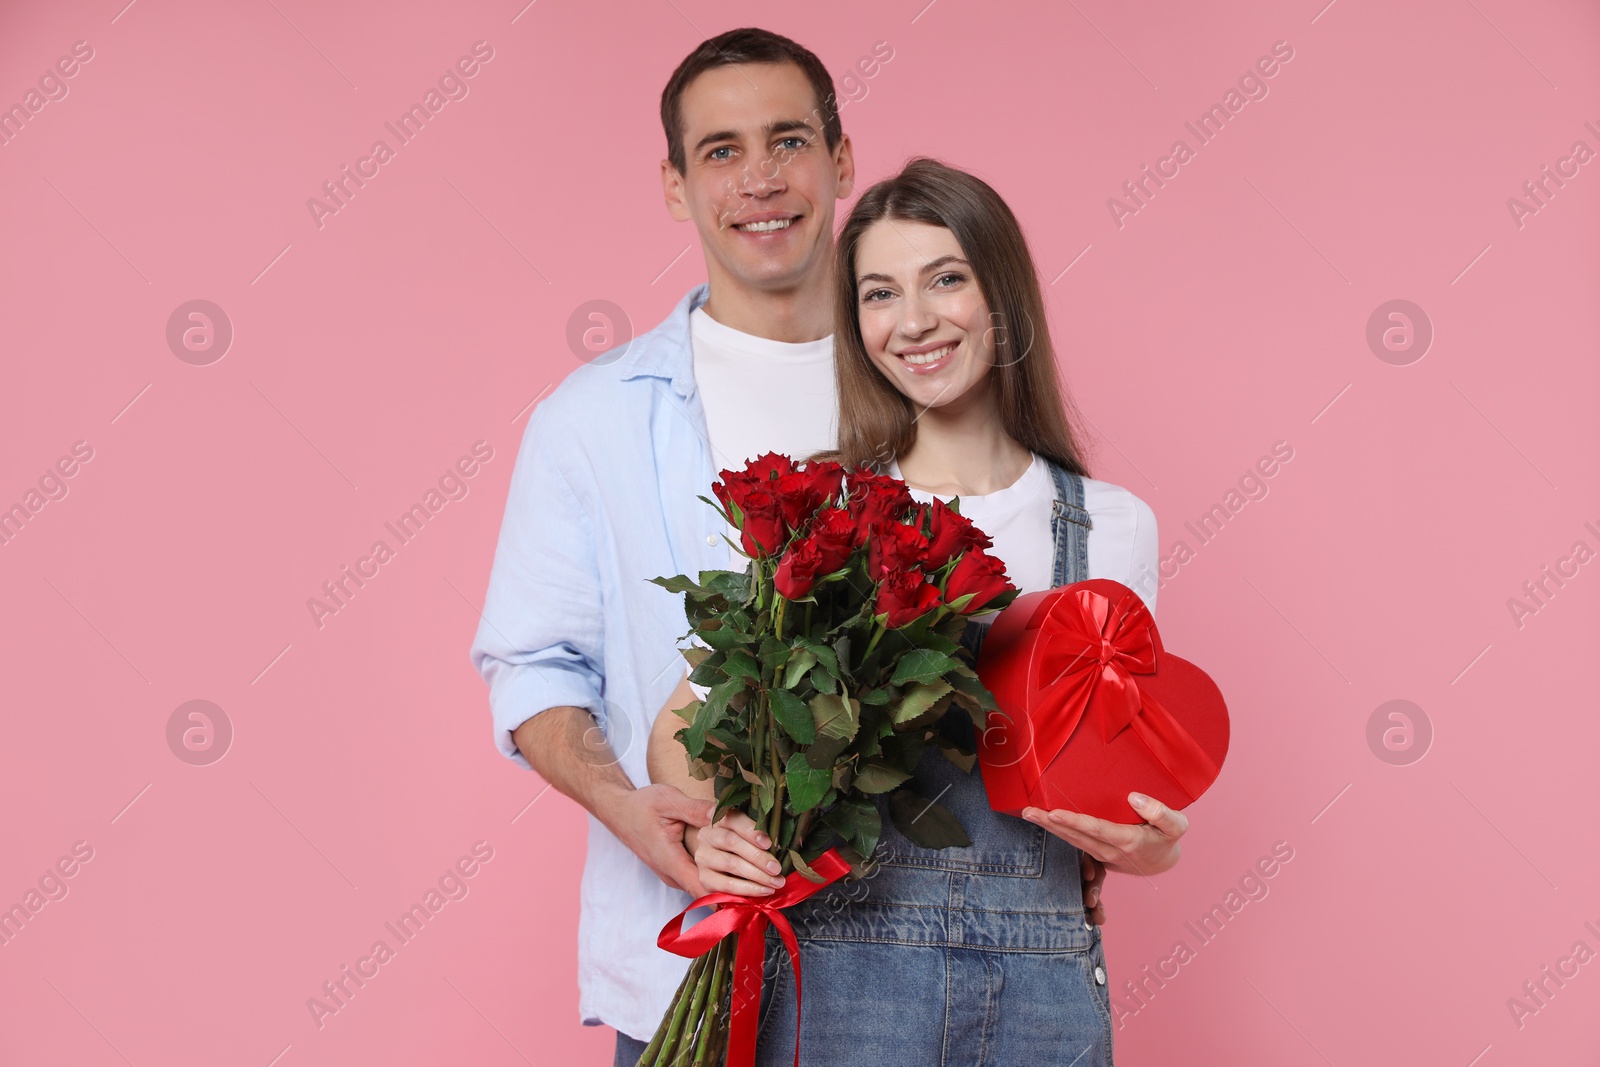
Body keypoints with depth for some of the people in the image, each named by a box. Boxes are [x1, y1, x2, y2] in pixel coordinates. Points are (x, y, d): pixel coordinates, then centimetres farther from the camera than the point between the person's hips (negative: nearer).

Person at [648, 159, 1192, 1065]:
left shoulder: (1112, 527, 5)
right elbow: (682, 727, 2)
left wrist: (1150, 848, -8)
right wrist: (712, 827, -17)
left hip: (1042, 987, 2)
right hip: (839, 974, -2)